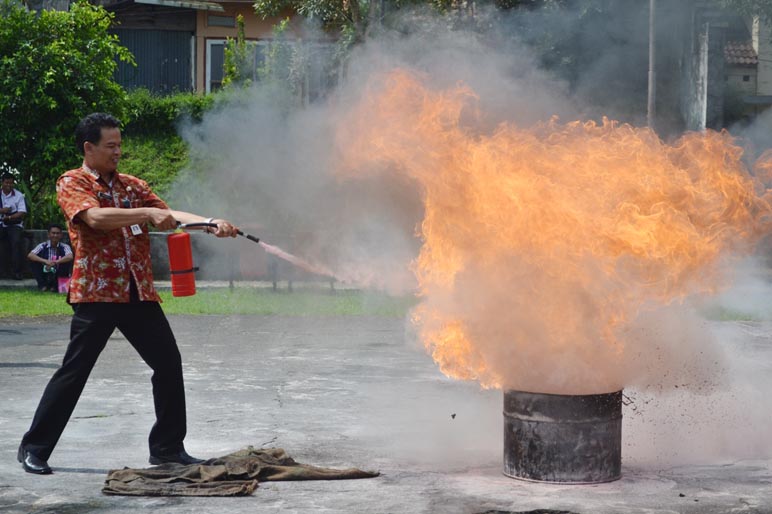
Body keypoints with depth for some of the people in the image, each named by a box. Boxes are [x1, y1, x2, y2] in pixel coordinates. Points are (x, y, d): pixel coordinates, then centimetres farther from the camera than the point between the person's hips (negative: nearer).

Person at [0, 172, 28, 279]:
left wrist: (9, 217, -21)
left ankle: (16, 271, -28)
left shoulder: (18, 195, 3)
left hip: (14, 224, -2)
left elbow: (22, 213, -5)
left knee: (16, 241, -29)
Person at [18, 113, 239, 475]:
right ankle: (34, 448, 9)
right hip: (96, 293, -6)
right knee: (74, 371, -3)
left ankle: (168, 447, 15)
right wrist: (149, 213, -25)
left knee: (168, 363, 3)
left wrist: (210, 223, -11)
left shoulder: (133, 185, 16)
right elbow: (95, 217, -20)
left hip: (138, 292, 6)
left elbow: (169, 216, 5)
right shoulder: (71, 184, -2)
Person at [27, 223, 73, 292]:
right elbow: (30, 255, -20)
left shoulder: (64, 247, -8)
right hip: (44, 275, 0)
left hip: (58, 277, 0)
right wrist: (45, 261, -34)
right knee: (34, 261, -18)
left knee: (66, 261, -23)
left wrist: (55, 262, -41)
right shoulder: (43, 246, -5)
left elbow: (70, 257, -29)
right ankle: (42, 285, -9)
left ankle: (55, 286, -12)